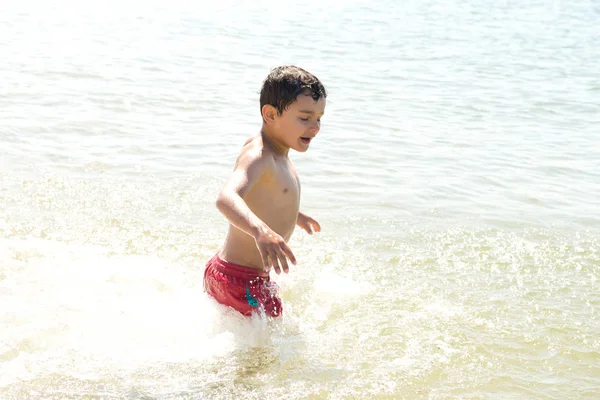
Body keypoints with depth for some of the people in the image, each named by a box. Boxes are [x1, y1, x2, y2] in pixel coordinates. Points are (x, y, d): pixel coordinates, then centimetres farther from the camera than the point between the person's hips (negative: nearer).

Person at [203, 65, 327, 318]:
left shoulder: (275, 152, 8)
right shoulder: (257, 156, -23)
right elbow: (226, 198, -43)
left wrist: (293, 215, 44)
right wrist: (260, 230, -61)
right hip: (240, 281, -10)